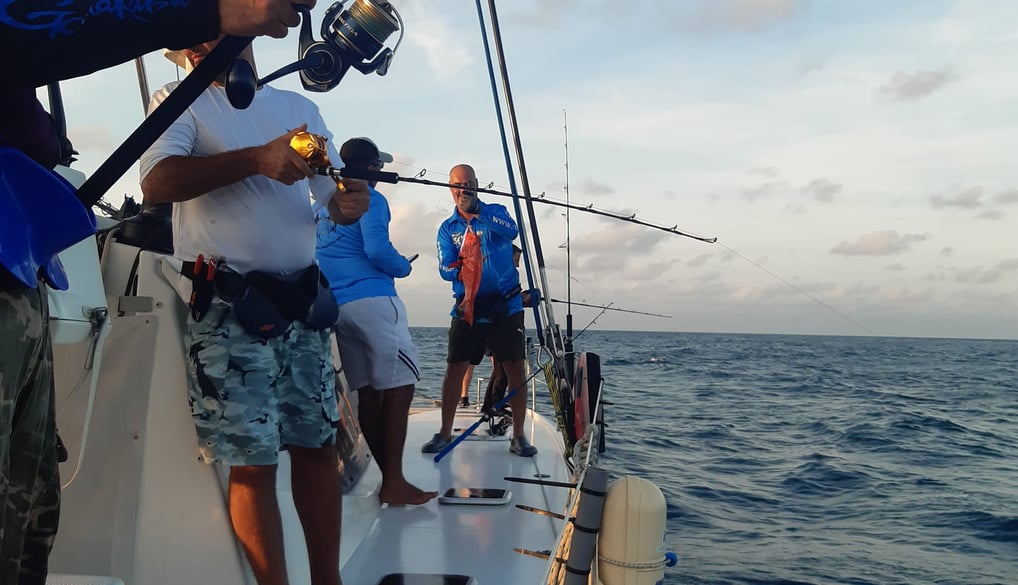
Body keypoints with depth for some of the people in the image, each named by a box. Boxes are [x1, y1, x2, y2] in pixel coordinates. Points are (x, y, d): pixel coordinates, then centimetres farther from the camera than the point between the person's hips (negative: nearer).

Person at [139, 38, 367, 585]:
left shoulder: (298, 106, 16)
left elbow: (330, 194, 16)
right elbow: (156, 183, -14)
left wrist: (348, 203, -9)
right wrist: (257, 159, -26)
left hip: (302, 299, 4)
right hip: (227, 306, -4)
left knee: (318, 445, 8)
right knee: (252, 460, -4)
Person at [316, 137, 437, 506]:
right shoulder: (371, 199, -4)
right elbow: (377, 250, -16)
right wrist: (404, 267, 1)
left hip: (334, 306, 8)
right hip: (371, 299, -8)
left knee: (368, 391, 8)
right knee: (399, 385, -6)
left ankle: (389, 478, 12)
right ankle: (394, 483, -9)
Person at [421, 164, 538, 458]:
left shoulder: (495, 212, 3)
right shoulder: (447, 228, 9)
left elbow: (512, 231, -20)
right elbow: (444, 267, -2)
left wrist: (479, 214, -34)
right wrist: (458, 270, -25)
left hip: (506, 304, -2)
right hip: (467, 306, 2)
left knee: (515, 367, -4)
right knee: (455, 368, 0)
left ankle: (518, 435, 6)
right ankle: (445, 433, 12)